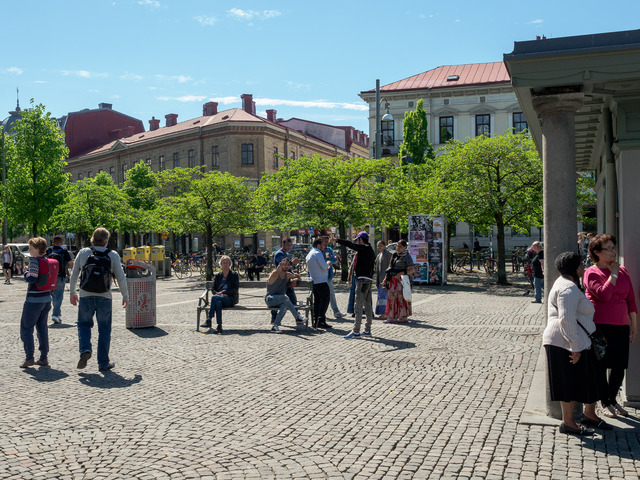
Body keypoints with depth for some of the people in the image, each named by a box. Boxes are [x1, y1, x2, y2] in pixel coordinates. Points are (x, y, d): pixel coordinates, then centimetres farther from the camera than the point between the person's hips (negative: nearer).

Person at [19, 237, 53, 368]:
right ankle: (44, 358, 14)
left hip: (34, 300, -8)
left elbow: (32, 278, -24)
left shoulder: (35, 261, -15)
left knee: (26, 328, 2)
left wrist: (26, 272, -7)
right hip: (47, 298, 8)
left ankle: (29, 357, -3)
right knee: (42, 328, 13)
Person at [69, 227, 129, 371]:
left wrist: (72, 292, 20)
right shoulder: (112, 255, -3)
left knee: (84, 324, 18)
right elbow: (121, 277, -4)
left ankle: (85, 349, -7)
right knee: (104, 329, 9)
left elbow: (74, 275, 6)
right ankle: (103, 362, 13)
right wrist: (125, 296, 7)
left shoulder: (83, 253, 1)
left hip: (85, 297, 1)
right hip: (104, 298, -1)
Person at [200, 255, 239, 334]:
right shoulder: (217, 276, 19)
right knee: (218, 303, -37)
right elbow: (213, 289, 14)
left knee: (214, 297, -32)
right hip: (220, 298, 3)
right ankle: (219, 326, -44)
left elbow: (235, 289, -2)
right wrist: (220, 294, -8)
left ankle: (209, 320, -35)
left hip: (231, 299, -3)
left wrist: (223, 292, -13)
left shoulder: (234, 275, 9)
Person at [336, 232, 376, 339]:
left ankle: (356, 331, -8)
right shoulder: (370, 250, 17)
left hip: (363, 280, -10)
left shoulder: (363, 248, -11)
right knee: (367, 306, 13)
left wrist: (336, 240, -1)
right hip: (368, 280, 10)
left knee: (358, 306, -9)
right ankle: (367, 330, 18)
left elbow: (349, 244, -14)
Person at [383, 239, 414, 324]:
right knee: (392, 298, 6)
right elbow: (389, 268, 22)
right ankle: (392, 317, 10)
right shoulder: (394, 255, 16)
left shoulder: (407, 256, -4)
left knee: (401, 298, -5)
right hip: (392, 280, 7)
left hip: (401, 280, -7)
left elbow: (411, 270, -12)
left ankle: (404, 317, 4)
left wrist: (401, 273, -24)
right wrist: (386, 278, 15)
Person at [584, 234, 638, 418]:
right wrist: (613, 274, -11)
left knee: (619, 366, 7)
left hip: (621, 325, 5)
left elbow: (631, 299, 13)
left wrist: (633, 326, 10)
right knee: (600, 366, 4)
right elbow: (603, 294, -22)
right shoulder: (591, 273, -5)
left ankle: (613, 398, 28)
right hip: (599, 326, -5)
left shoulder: (622, 271, 11)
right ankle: (604, 402, 20)